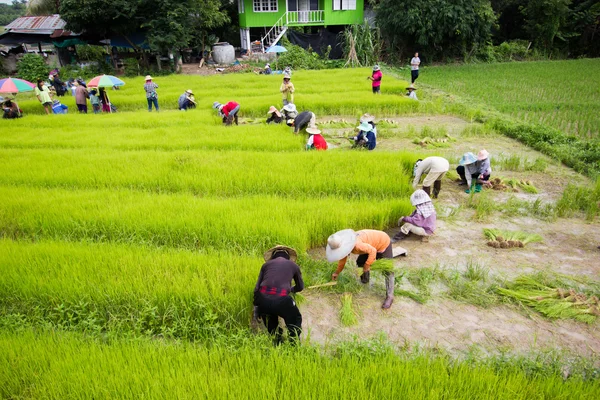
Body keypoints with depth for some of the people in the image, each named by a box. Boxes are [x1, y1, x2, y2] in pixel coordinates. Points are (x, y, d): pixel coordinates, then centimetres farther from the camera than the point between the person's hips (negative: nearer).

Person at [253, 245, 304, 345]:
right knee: (295, 321, 25)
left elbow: (257, 287, 19)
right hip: (281, 299, -2)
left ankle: (278, 344, 34)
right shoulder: (293, 265, 22)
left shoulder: (266, 264, 23)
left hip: (263, 299, 3)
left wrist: (256, 307, 26)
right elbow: (300, 287, 35)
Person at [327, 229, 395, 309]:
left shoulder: (356, 244, -39)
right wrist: (337, 272, 16)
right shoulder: (344, 245, -10)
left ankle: (389, 296, 0)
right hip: (371, 245, 8)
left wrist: (367, 265, -23)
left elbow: (372, 251, -33)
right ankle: (365, 280, 38)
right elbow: (343, 258, 7)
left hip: (384, 243, -8)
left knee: (387, 271, -8)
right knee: (360, 262, 14)